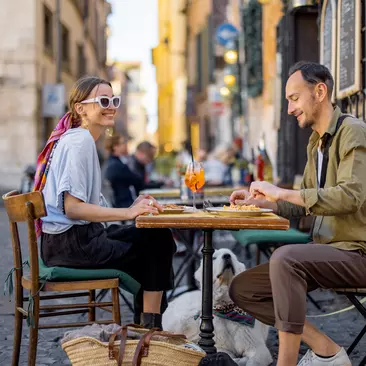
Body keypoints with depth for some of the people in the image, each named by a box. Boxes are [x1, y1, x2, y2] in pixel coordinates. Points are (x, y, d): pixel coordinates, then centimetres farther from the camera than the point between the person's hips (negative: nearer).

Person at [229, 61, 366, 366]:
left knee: (285, 257, -35)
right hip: (327, 250, 9)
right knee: (242, 289, 1)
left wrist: (282, 192, -25)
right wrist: (261, 201, 4)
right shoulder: (316, 142, 15)